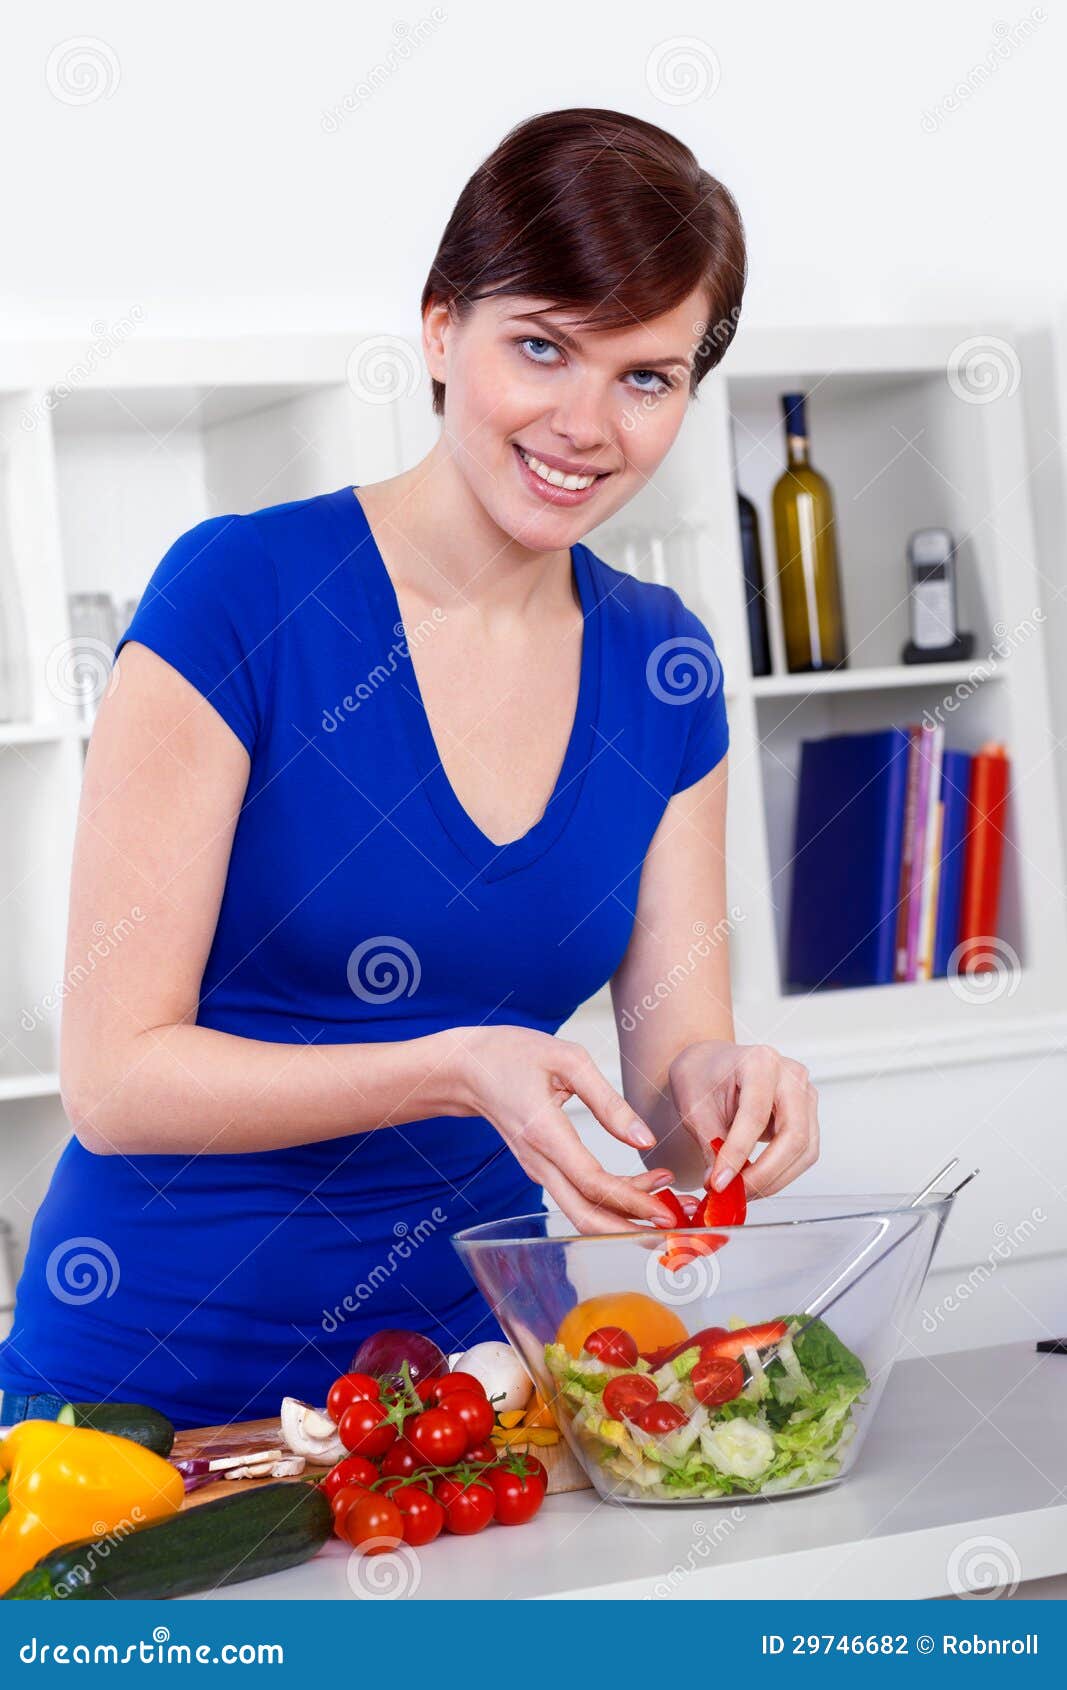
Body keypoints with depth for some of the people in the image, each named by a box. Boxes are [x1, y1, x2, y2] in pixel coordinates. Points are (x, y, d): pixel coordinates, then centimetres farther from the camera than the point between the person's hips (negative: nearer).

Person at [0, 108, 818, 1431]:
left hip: (469, 1358, 5)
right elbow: (113, 1076, -14)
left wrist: (713, 1087, -18)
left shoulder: (660, 669, 4)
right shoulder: (239, 592, -12)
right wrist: (460, 1072, -26)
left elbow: (666, 1089, 5)